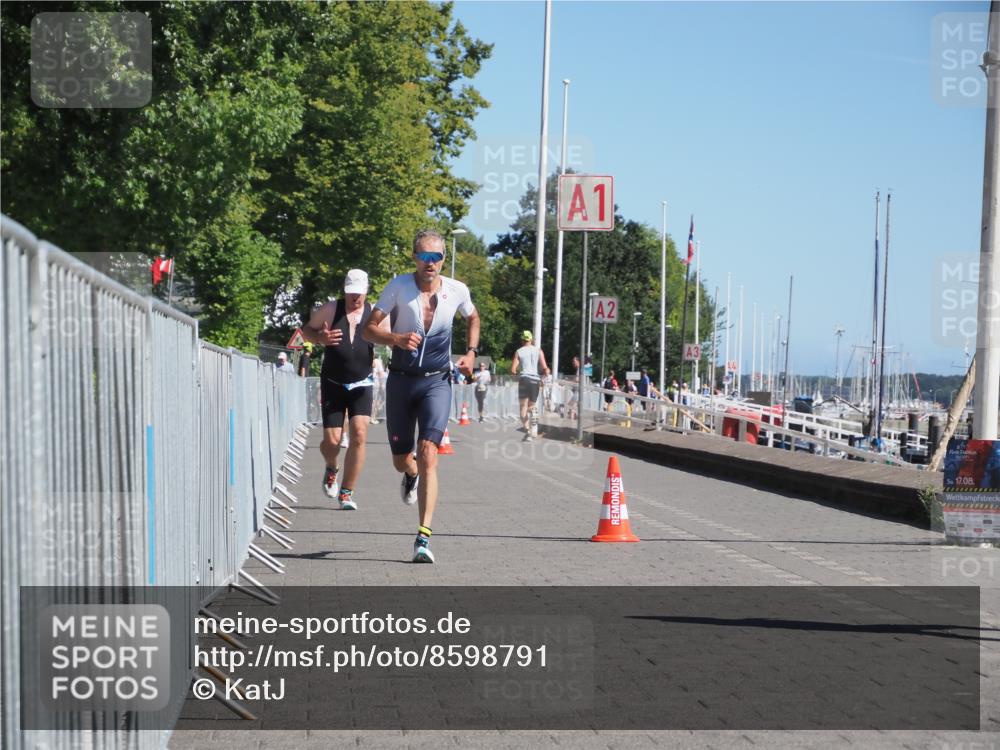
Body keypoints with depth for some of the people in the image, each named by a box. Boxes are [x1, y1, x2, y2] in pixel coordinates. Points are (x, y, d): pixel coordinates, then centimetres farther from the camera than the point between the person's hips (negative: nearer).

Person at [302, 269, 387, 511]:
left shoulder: (375, 314, -1)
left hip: (361, 385, 1)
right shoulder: (330, 309, -4)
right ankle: (332, 468, 33)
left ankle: (347, 492, -3)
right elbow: (306, 330, 5)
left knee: (359, 434, -16)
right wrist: (320, 338, -17)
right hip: (333, 384, 0)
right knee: (332, 440, -5)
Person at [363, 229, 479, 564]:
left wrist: (471, 353, 7)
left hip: (437, 382, -1)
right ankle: (411, 475, 52)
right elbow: (369, 329, -6)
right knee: (400, 460, 11)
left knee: (428, 454, -18)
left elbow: (473, 319, 21)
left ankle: (423, 538, -20)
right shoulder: (398, 287, -8)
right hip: (401, 381, 1)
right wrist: (395, 339, -25)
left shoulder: (457, 291, -2)